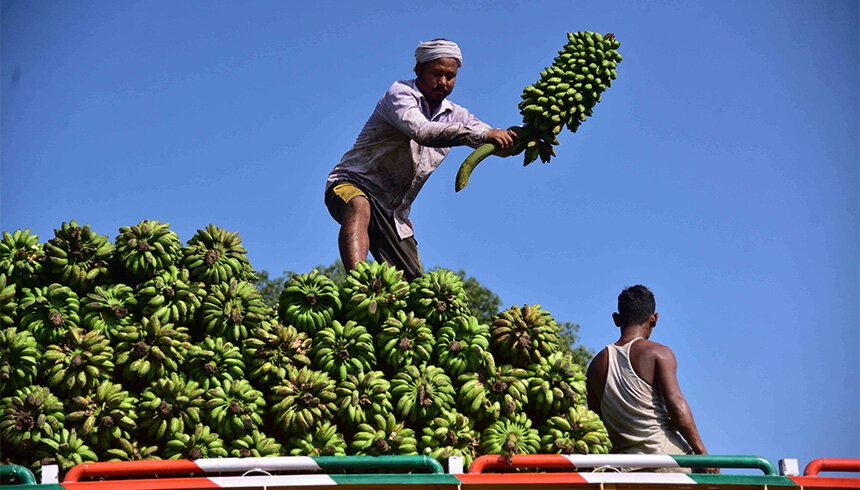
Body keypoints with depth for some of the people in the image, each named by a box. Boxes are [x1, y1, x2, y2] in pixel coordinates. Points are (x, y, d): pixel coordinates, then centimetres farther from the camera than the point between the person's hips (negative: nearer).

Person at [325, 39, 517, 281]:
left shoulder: (455, 115, 11)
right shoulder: (400, 93, -11)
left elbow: (501, 144, 8)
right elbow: (422, 132, -31)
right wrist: (483, 134, -33)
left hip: (394, 213, 8)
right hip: (353, 185, -8)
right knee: (359, 208, -42)